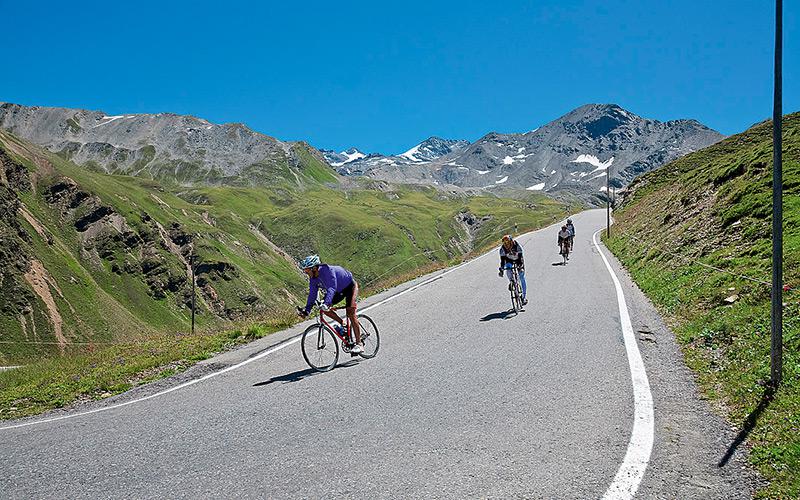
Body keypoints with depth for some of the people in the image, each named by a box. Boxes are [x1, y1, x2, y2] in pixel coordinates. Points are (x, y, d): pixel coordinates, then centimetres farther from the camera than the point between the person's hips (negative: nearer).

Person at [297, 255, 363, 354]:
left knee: (350, 313, -20)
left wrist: (326, 303, -58)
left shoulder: (328, 270, -35)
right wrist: (307, 310, -15)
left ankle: (359, 344, -17)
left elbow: (331, 288, -46)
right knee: (323, 308, -11)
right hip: (339, 291, 8)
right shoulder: (313, 278, -11)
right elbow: (312, 293, -6)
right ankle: (342, 324, 9)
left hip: (350, 286, -8)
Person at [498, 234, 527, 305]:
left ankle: (524, 297, -7)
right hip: (509, 260, 2)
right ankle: (511, 282, 1)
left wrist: (520, 266, -43)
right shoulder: (502, 248, -25)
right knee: (508, 271, -31)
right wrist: (501, 270, -31)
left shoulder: (517, 246, -31)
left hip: (518, 260, -2)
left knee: (522, 278, -10)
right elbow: (502, 260, -22)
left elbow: (520, 257, -31)